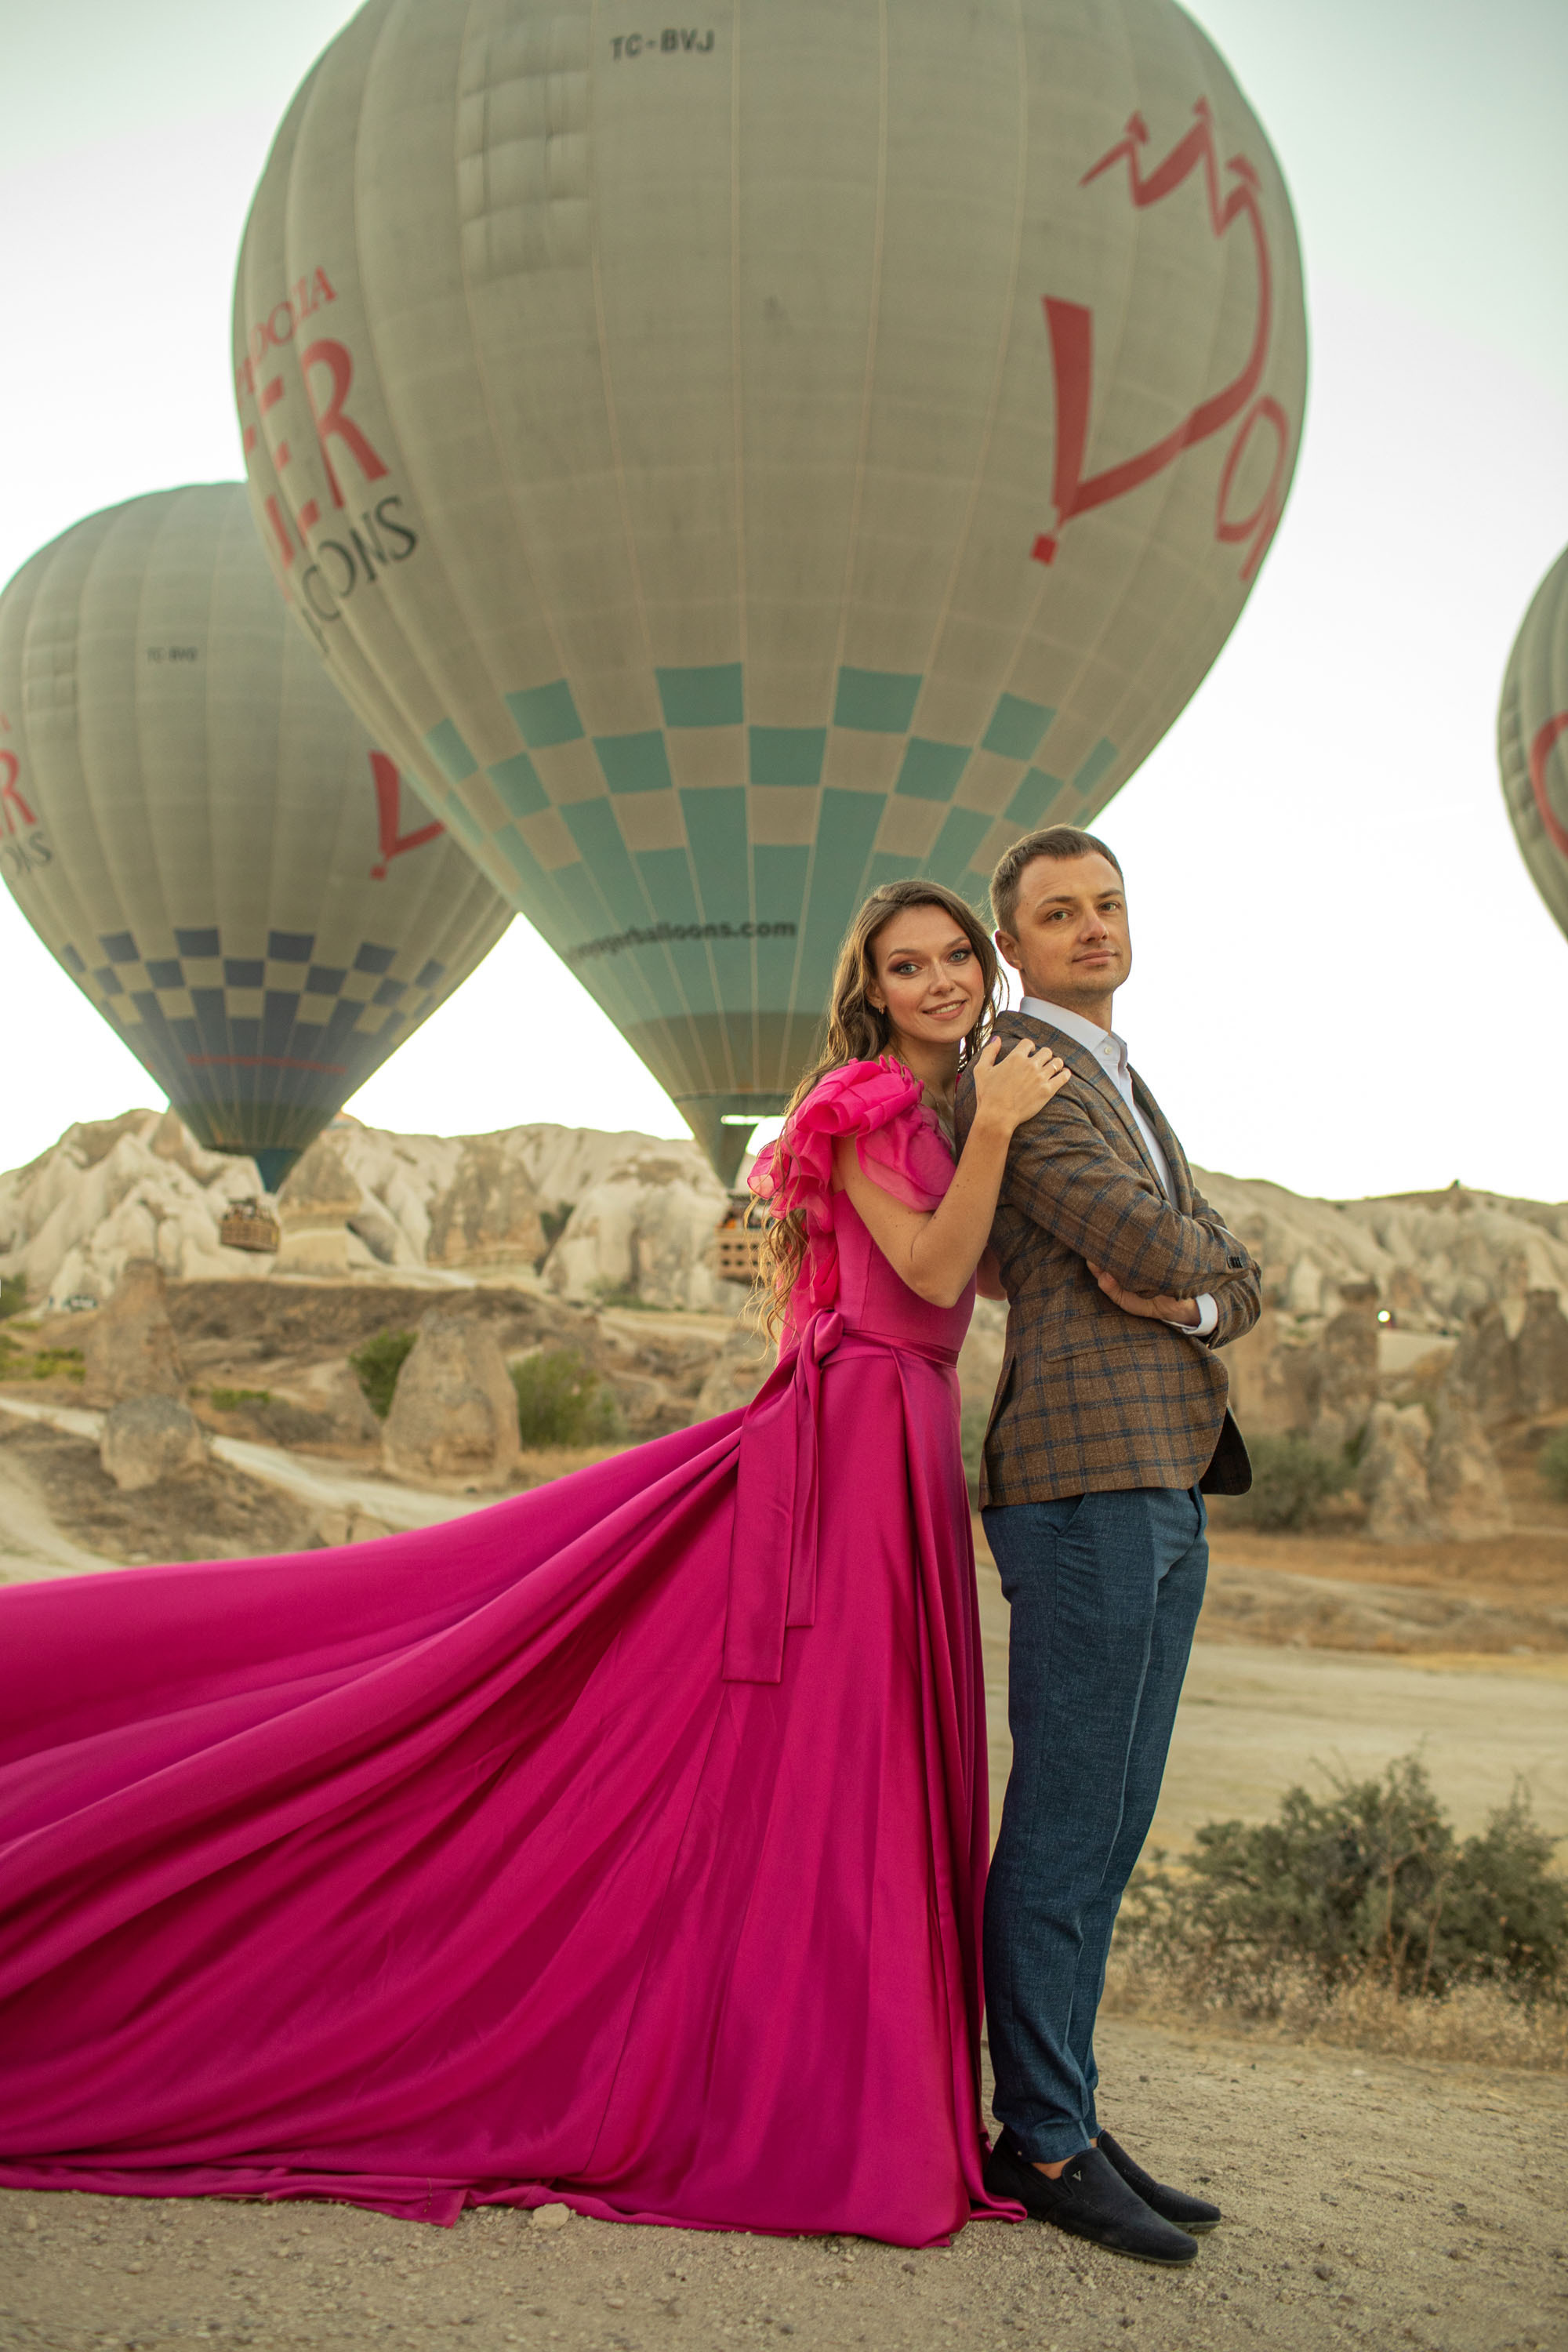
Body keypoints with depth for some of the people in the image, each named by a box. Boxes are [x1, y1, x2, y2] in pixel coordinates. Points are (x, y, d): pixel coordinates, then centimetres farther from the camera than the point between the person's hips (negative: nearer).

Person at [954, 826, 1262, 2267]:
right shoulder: (1013, 1074, -4)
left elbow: (1236, 1283, 17)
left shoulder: (1124, 1085, 24)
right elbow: (1144, 1242, -15)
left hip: (1166, 1482, 9)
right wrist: (1204, 1254, 6)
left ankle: (1062, 2121, 20)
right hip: (1087, 1474, -9)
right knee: (1065, 1816, -5)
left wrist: (1195, 1298, -5)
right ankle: (1045, 2142, 5)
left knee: (1107, 1826, 11)